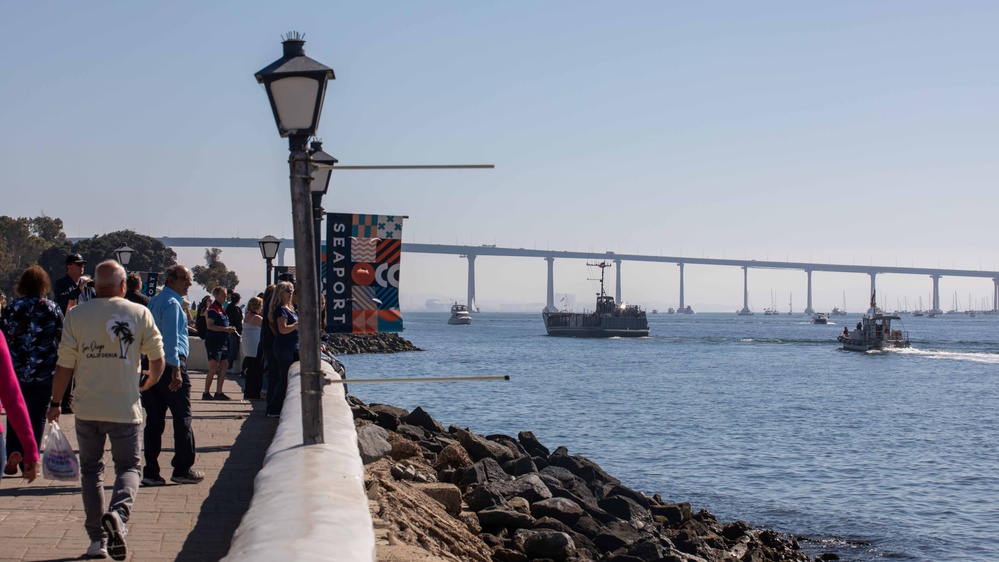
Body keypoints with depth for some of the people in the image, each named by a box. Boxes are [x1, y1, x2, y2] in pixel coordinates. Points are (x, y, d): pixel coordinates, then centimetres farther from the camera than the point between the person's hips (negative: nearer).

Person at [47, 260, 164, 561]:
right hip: (125, 409, -1)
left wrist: (55, 403, 9)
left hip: (87, 409, 1)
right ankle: (118, 513, -21)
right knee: (128, 467, 9)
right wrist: (148, 384, 22)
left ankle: (97, 538, 13)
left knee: (91, 470, 14)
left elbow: (65, 365, -3)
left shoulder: (76, 315, -2)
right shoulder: (139, 313, -3)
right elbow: (157, 360, 1)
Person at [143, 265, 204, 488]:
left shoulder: (153, 302, 17)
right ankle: (183, 469, 4)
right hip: (171, 364, -8)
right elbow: (170, 337, -18)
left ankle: (151, 472, 7)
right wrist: (175, 369, -21)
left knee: (154, 419, 7)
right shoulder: (172, 304, -10)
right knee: (183, 418, 1)